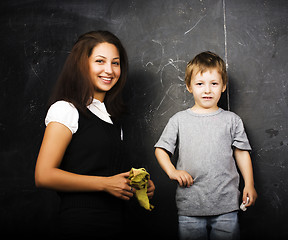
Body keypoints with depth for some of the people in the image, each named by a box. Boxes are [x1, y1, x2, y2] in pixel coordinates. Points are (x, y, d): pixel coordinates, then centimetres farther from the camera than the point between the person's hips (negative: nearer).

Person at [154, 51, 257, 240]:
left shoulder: (232, 120, 5)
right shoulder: (179, 120, 4)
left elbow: (242, 152, 9)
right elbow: (161, 149, 9)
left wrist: (249, 185, 3)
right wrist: (172, 171, -7)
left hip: (226, 205, 0)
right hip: (190, 207, 0)